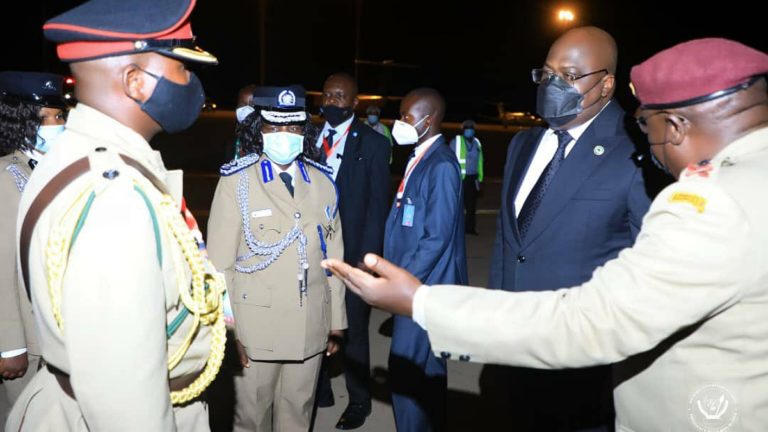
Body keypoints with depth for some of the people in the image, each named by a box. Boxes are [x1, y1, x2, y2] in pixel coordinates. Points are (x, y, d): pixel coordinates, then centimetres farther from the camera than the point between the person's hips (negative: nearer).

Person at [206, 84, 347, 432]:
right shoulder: (237, 182, -9)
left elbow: (333, 256, 7)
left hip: (311, 328, 3)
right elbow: (220, 264, -7)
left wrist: (337, 321, 9)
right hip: (255, 328, -3)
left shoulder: (322, 182, 3)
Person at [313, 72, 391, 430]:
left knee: (353, 329, 9)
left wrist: (365, 259, -13)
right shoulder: (310, 139, 7)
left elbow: (378, 206, -6)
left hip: (352, 253, -3)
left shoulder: (373, 144, -3)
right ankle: (318, 391, 36)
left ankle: (358, 401, 29)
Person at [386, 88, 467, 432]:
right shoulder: (419, 159, 9)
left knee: (406, 373, -1)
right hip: (415, 283, 9)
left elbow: (437, 237, -21)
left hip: (424, 286, -9)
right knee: (427, 370, 19)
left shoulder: (441, 165, -17)